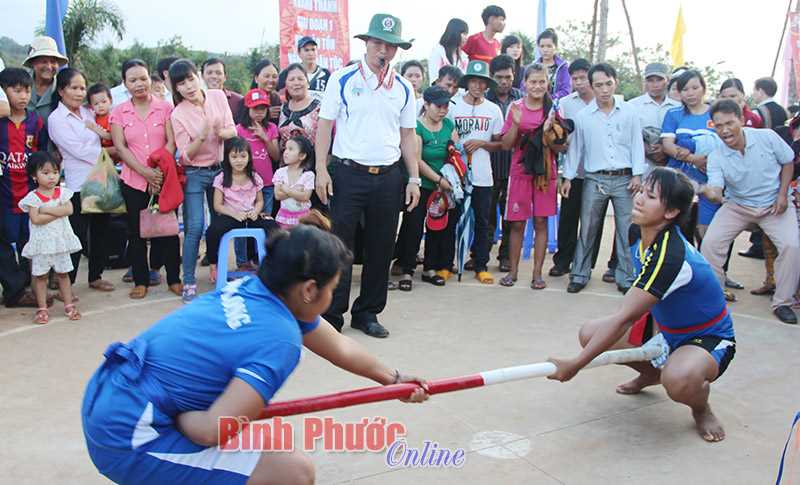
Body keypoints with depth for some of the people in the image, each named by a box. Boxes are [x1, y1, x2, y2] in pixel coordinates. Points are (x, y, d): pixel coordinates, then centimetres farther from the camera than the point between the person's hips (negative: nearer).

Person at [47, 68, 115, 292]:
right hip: (78, 184, -6)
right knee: (78, 237, -2)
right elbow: (80, 151, -14)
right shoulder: (56, 119, -7)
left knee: (100, 231, 13)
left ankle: (96, 276, 27)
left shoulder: (88, 113, 10)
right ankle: (66, 284, 9)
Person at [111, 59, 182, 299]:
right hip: (133, 181, 1)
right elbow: (121, 147, -3)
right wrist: (146, 172, -15)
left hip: (165, 178, -1)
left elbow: (171, 142, -4)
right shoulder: (118, 113, 4)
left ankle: (174, 278, 14)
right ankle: (141, 281, 19)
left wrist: (159, 172, -13)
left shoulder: (165, 107, 1)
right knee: (136, 232, 8)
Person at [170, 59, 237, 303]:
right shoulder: (178, 115, -12)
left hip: (219, 169, 4)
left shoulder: (218, 96, -3)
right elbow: (186, 155, -12)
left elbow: (233, 130, -1)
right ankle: (189, 282, 0)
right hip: (194, 174, -3)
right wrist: (202, 136, -29)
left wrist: (220, 132, -24)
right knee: (195, 227, -9)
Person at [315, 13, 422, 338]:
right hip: (348, 173, -3)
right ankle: (331, 316, 8)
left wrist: (414, 179, 8)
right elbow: (325, 125, 0)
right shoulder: (343, 80, 1)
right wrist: (321, 170, -9)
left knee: (381, 247, 8)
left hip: (388, 176, 4)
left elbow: (408, 136, 14)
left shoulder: (403, 89, 11)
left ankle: (367, 312, 22)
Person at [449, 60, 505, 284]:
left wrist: (481, 143, -8)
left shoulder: (494, 110, 7)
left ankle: (480, 265, 15)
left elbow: (499, 144, 9)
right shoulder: (453, 106, 0)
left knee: (482, 222, 6)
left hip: (482, 176, 2)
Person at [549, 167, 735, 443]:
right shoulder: (644, 238, -7)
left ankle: (702, 410, -1)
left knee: (679, 379, -40)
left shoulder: (670, 256, -35)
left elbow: (623, 319, -36)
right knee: (590, 334, -4)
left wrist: (576, 365, -32)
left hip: (708, 338, -8)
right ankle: (651, 373, 23)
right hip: (666, 326, 8)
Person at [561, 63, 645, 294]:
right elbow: (575, 148, 6)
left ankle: (625, 278, 14)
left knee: (626, 230, 3)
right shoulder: (583, 116, 3)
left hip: (624, 179, 0)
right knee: (587, 229, 5)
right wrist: (568, 177, 3)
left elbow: (637, 144, 5)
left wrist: (637, 174, -2)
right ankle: (580, 275, 15)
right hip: (594, 180, 0)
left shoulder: (629, 112, 3)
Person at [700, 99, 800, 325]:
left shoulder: (767, 137, -15)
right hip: (737, 205, 1)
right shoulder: (716, 157, -15)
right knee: (710, 243, -15)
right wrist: (711, 192, -52)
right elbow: (715, 188, -26)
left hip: (774, 204, -1)